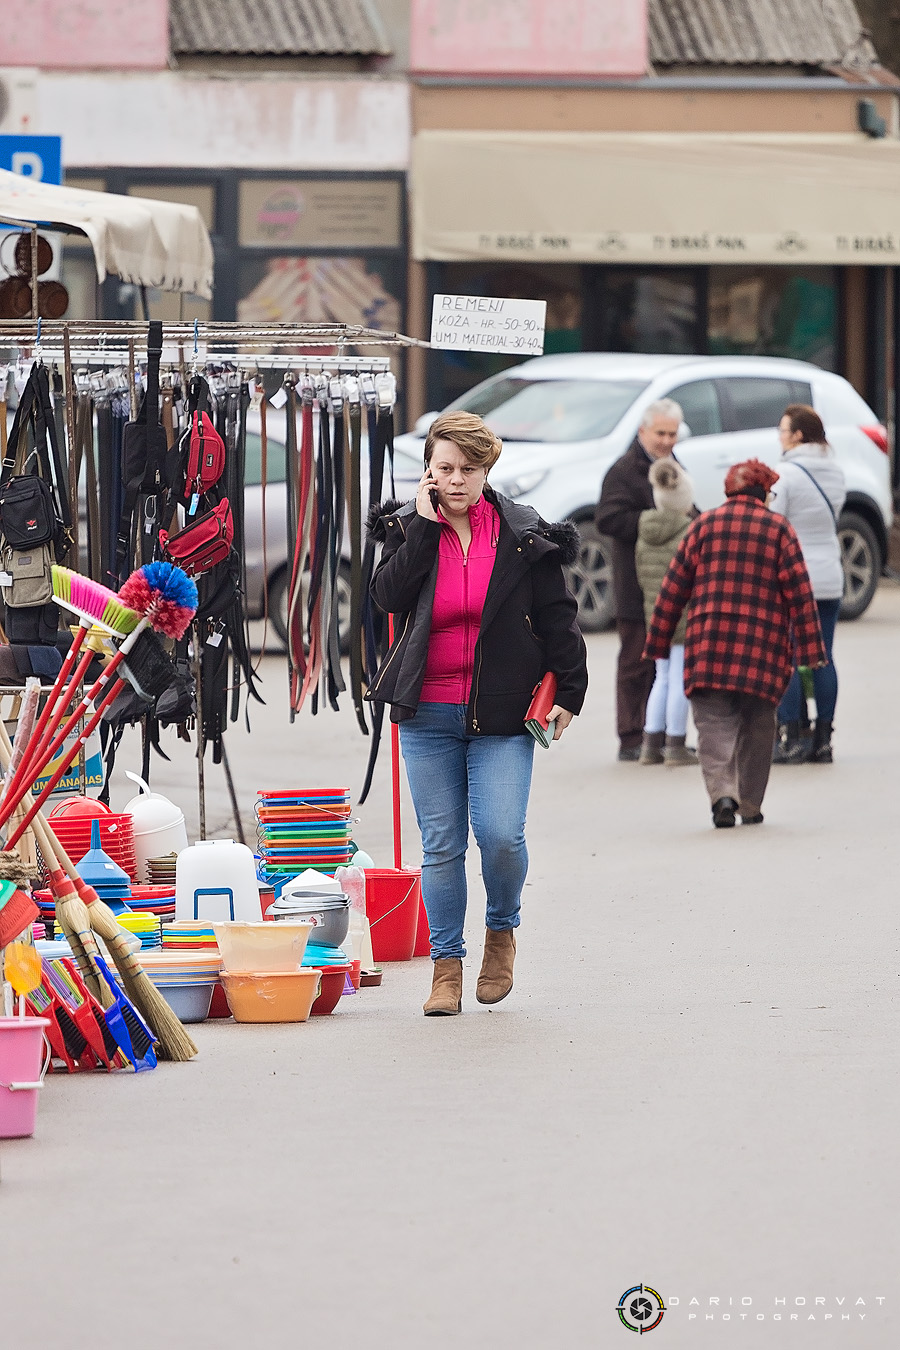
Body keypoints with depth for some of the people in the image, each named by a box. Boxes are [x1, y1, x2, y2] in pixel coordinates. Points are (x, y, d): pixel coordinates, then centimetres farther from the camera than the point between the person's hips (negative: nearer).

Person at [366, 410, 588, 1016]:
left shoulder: (524, 535, 2)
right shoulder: (408, 529, 5)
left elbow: (558, 618, 5)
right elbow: (390, 594, -12)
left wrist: (568, 691, 0)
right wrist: (425, 525, -12)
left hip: (502, 714, -2)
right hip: (428, 714, 2)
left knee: (501, 834, -13)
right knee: (441, 845, 3)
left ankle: (503, 931, 16)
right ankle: (447, 967, 12)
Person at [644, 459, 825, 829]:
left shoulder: (705, 525, 5)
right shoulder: (778, 528, 2)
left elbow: (674, 587, 6)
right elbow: (799, 592, -2)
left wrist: (658, 643, 12)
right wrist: (809, 648, 0)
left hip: (709, 647, 0)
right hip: (763, 648, 0)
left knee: (714, 723, 0)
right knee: (757, 726, 13)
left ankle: (723, 793, -21)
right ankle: (751, 805, 16)